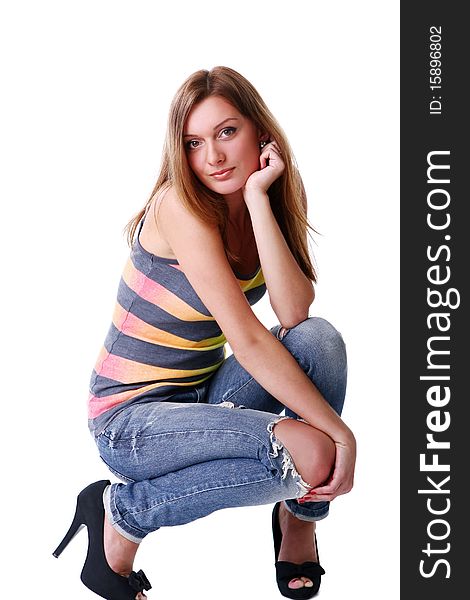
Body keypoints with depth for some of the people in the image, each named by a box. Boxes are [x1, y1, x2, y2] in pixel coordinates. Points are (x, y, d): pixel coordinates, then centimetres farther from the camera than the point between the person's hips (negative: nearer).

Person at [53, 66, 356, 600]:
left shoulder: (265, 207, 0)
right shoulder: (181, 206, -21)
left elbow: (294, 312, -19)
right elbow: (248, 340, -26)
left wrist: (258, 198, -22)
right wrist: (339, 432, -26)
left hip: (203, 399, 7)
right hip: (132, 421, -6)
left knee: (318, 338, -19)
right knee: (309, 455, -26)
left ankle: (299, 517, 0)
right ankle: (123, 511, -7)